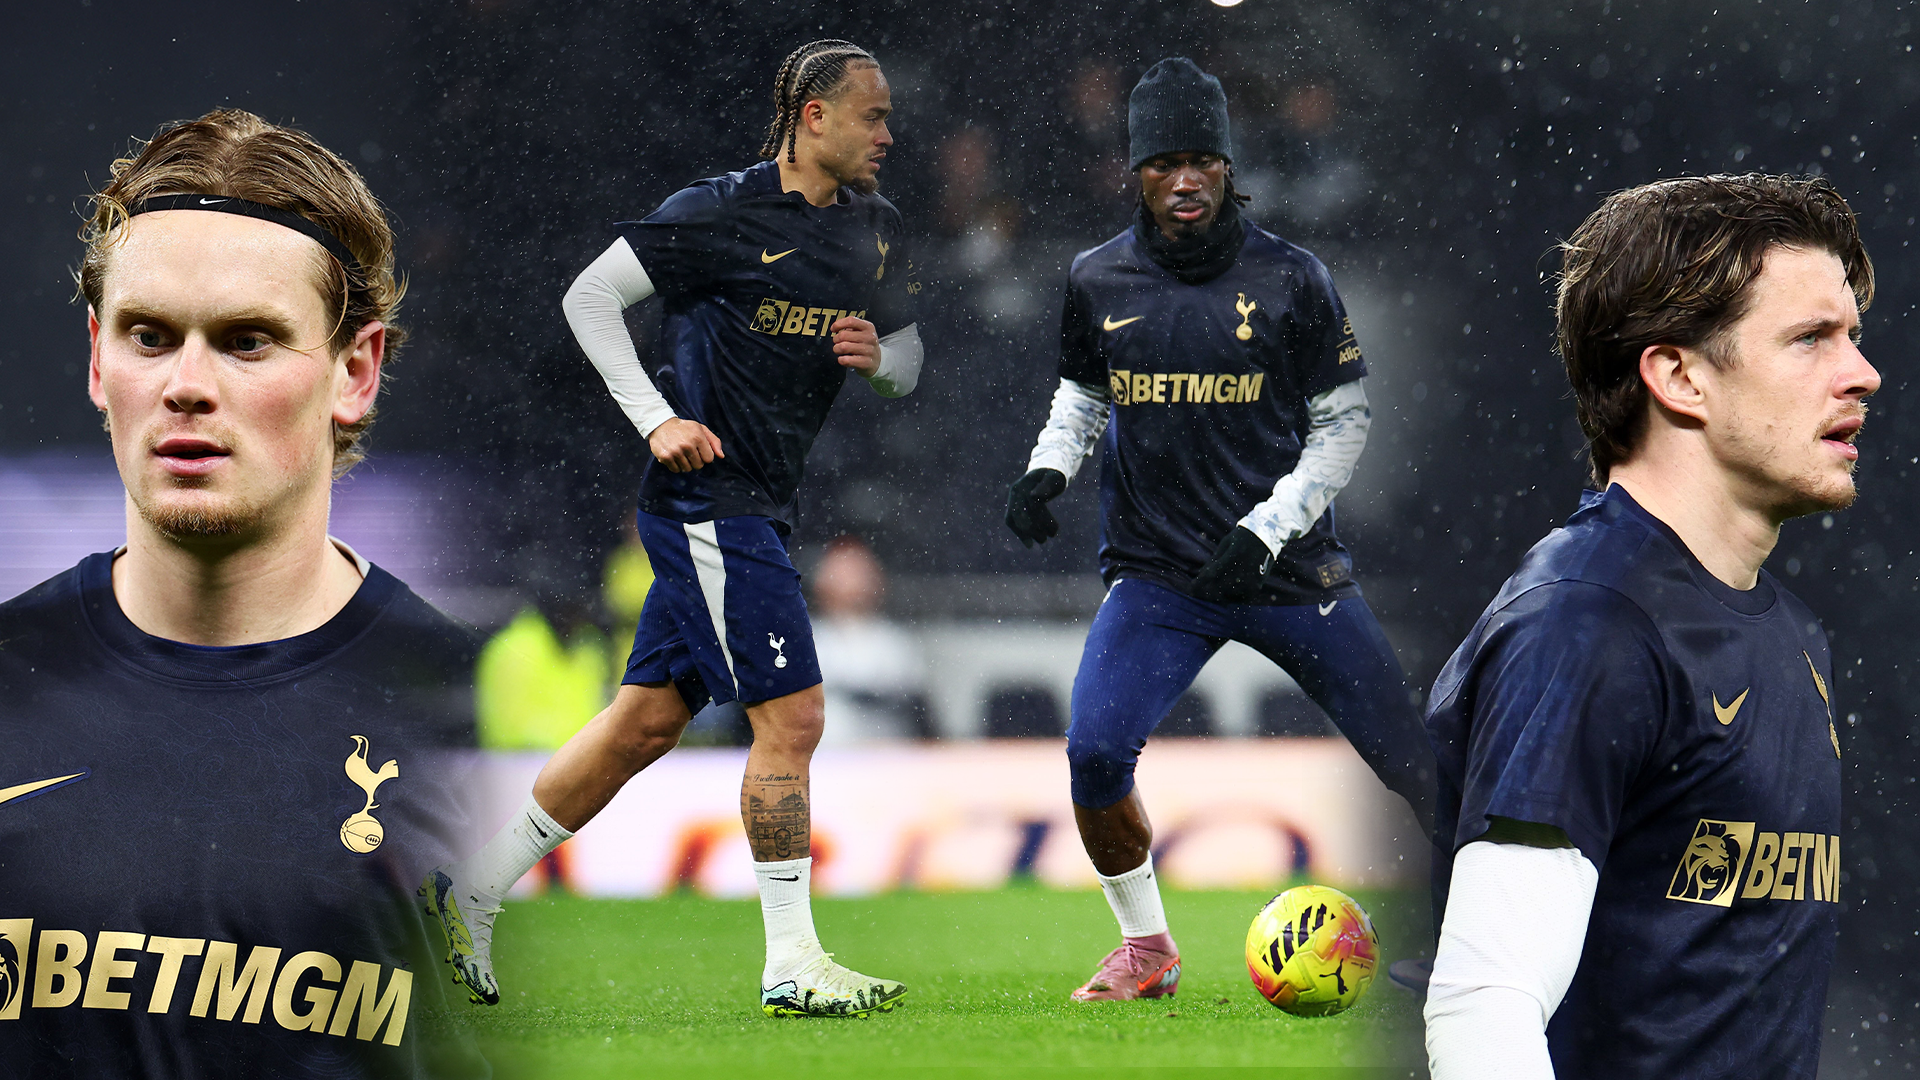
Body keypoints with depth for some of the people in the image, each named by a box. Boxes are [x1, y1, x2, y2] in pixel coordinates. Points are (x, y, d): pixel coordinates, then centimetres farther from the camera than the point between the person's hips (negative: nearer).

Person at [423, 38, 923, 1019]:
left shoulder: (877, 230, 11)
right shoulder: (722, 214, -11)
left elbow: (906, 364, 21)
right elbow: (590, 296, -8)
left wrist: (879, 356, -3)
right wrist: (657, 421, -16)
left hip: (758, 510, 8)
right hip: (709, 493, -8)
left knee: (645, 722, 12)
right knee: (790, 717, -11)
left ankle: (472, 891, 23)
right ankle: (791, 968, -5)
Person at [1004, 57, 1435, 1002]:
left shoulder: (1289, 280, -6)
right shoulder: (1099, 282, 1)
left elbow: (1341, 423, 0)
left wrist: (1264, 532, -12)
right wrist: (1046, 467, -2)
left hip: (1287, 564, -1)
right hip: (1156, 575, 1)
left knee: (1414, 761, -3)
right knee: (1096, 752, -19)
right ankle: (1146, 951, 3)